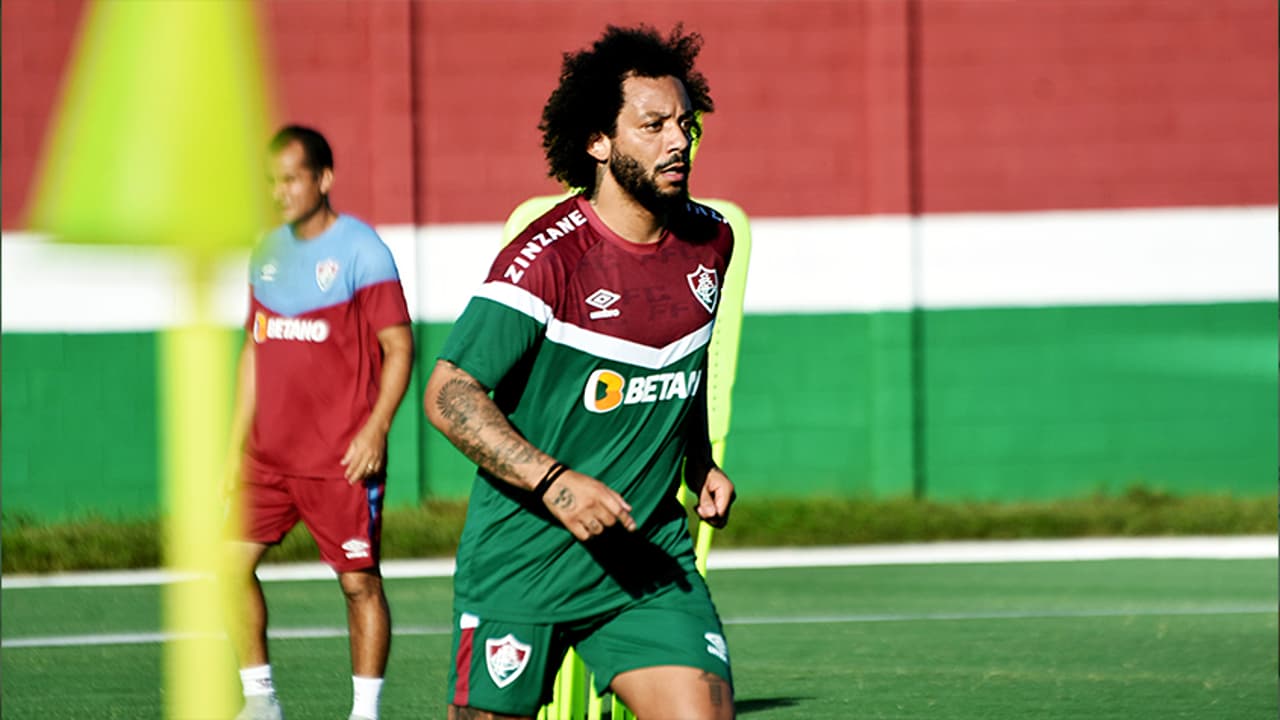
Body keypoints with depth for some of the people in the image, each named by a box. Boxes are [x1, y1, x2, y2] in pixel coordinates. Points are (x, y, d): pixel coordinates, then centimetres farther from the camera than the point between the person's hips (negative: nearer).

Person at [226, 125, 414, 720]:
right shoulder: (269, 253, 13)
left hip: (342, 458, -6)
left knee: (360, 582, -1)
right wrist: (237, 443, 15)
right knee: (231, 563, -2)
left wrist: (375, 430, -18)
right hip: (269, 454, 6)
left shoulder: (361, 251, -7)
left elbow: (399, 346, -8)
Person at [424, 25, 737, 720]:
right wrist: (552, 481, -28)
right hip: (521, 558, -5)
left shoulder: (710, 241, 5)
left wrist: (701, 462, 10)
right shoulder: (548, 258, -16)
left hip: (649, 558, 5)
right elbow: (448, 394, -18)